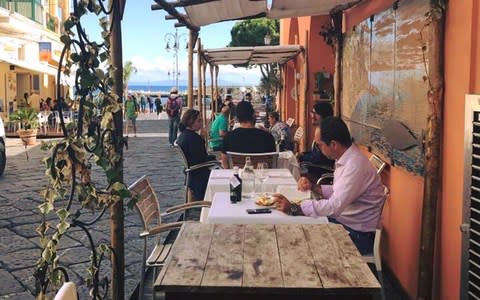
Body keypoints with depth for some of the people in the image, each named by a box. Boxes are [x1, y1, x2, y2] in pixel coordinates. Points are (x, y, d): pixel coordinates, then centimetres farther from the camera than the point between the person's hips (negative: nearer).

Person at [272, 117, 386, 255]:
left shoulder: (356, 165, -26)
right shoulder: (344, 159, 4)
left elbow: (335, 206, -32)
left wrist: (293, 208, -31)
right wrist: (313, 187, 2)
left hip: (357, 234, -8)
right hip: (343, 220, 8)